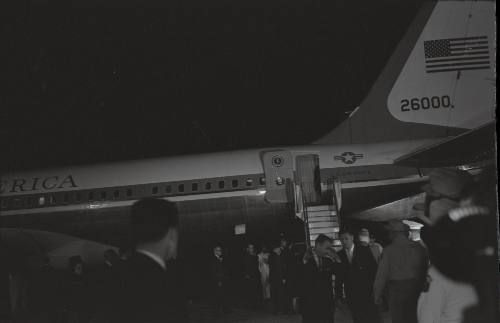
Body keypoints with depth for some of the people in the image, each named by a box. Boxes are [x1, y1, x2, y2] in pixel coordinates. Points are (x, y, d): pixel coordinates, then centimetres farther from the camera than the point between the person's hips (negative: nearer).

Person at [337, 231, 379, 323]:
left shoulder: (364, 250, -2)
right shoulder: (339, 255, 6)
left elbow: (374, 268, -1)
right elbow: (339, 276, 9)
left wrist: (374, 287, -7)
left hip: (367, 292, -2)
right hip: (351, 295, 2)